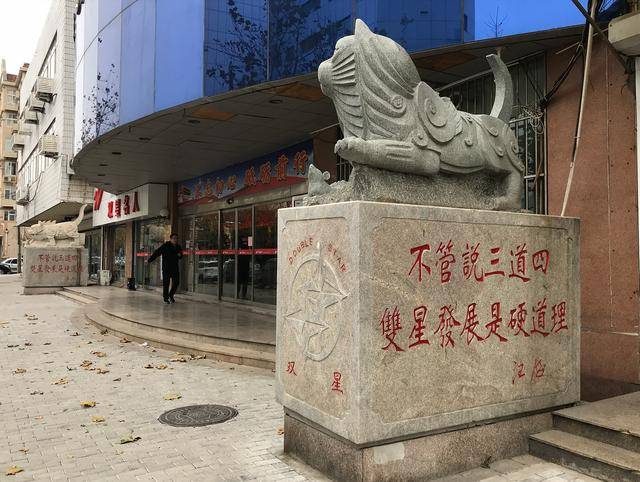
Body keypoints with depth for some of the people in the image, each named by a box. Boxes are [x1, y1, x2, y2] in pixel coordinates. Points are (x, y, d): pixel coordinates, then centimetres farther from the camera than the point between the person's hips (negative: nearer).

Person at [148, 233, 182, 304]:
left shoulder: (178, 247, 10)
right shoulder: (165, 246, -8)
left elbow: (180, 256, 24)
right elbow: (157, 253, -10)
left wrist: (180, 255, -1)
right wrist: (149, 260, -16)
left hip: (175, 268, 5)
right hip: (166, 268, -5)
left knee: (176, 282, 5)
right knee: (166, 283, -3)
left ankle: (171, 295, 24)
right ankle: (166, 298, 6)